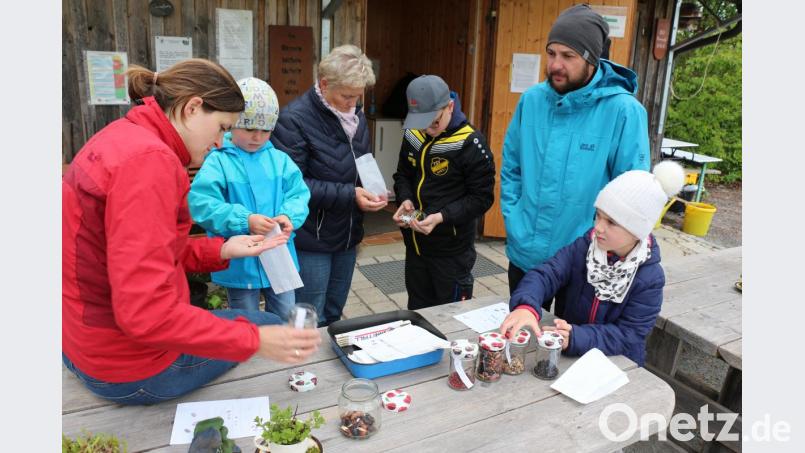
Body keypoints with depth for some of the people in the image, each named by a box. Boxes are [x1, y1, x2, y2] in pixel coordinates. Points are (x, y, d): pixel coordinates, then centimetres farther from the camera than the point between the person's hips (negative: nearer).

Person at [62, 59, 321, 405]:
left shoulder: (123, 138, 5)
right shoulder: (149, 159, -26)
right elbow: (146, 313, -31)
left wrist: (221, 250, 0)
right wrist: (256, 340, -25)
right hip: (134, 370, -9)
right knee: (268, 326, 13)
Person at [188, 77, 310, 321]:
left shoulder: (279, 159, 2)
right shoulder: (218, 161, -12)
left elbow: (298, 194, -2)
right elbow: (201, 205, -21)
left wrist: (289, 215, -24)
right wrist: (244, 221, -31)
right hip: (240, 263, -4)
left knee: (287, 319, 19)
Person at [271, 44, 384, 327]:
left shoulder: (356, 116, 7)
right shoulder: (295, 118, -18)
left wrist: (373, 194, -2)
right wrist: (349, 195, -24)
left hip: (347, 237, 7)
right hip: (311, 240, -7)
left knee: (334, 315, 20)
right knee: (312, 324, 5)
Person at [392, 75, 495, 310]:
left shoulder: (470, 143, -17)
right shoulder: (412, 135, 1)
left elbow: (482, 197, -14)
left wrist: (442, 217, -25)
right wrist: (405, 200, -7)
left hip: (452, 249, -5)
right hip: (415, 244, 6)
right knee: (417, 311, 21)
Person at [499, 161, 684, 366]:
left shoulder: (650, 278, -13)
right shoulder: (582, 247, -6)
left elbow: (630, 335, -17)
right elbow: (546, 275, -20)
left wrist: (575, 338, -34)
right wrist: (526, 306, -42)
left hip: (618, 364, -3)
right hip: (567, 356, 3)